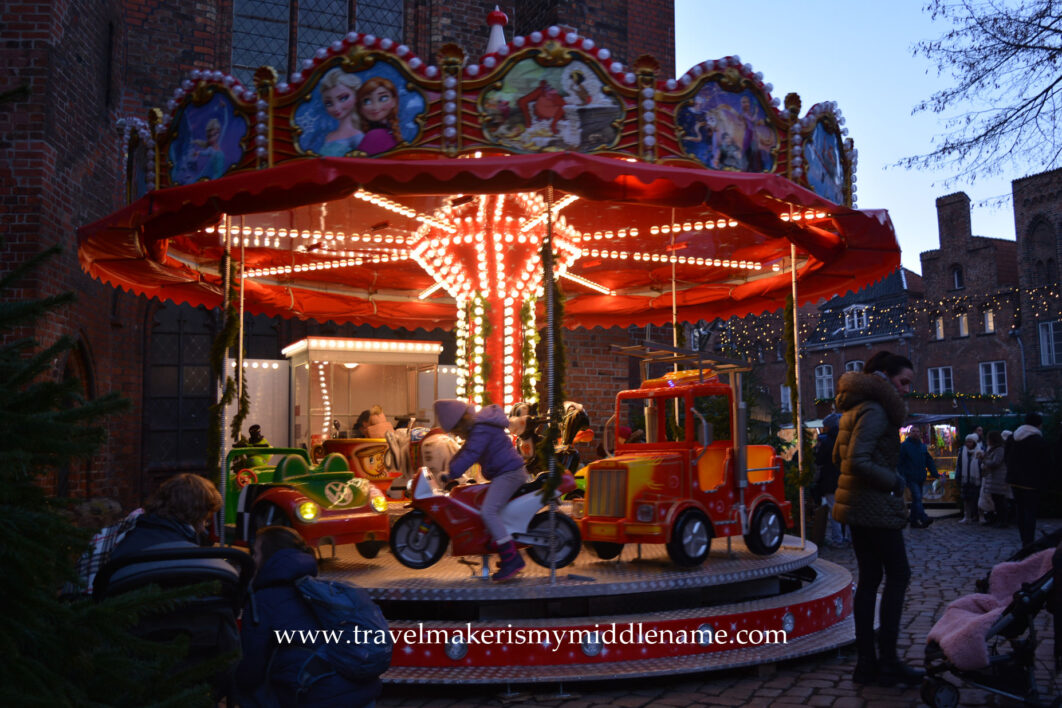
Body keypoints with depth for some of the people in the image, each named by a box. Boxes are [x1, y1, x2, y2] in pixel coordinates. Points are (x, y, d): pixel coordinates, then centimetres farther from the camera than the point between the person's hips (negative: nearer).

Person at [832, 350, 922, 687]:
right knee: (898, 574, 0)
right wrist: (893, 481, -14)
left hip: (856, 504, 9)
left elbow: (839, 457, 20)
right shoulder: (875, 410, -16)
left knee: (869, 578, 11)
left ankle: (866, 662, 15)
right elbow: (858, 461, -26)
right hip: (876, 506, -9)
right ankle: (887, 661, 3)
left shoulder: (856, 407, 14)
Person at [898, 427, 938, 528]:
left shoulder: (923, 446, 15)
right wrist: (901, 476, -11)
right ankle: (924, 519, -27)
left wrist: (934, 473, 7)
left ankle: (914, 521, 17)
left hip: (920, 478, 6)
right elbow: (900, 462, -6)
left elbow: (929, 460, 16)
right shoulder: (904, 445, -3)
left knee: (916, 499, 10)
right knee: (917, 497, -18)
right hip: (911, 477, -6)